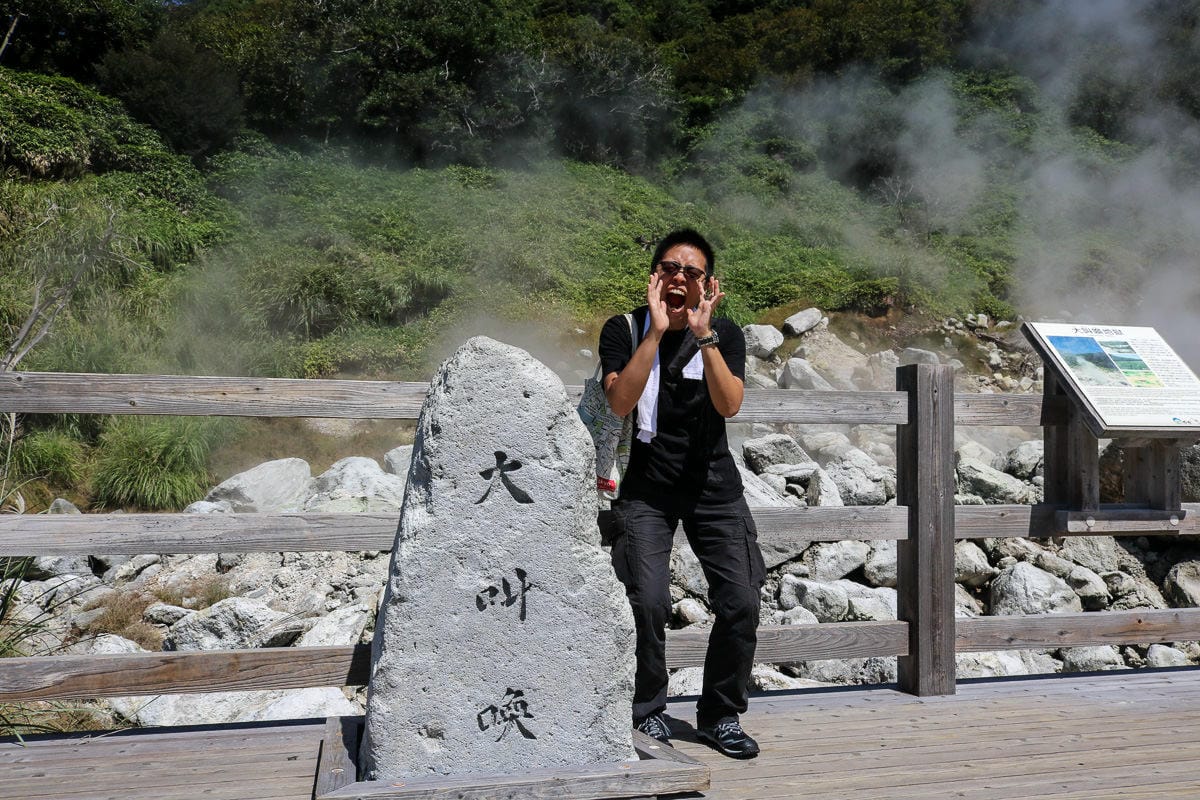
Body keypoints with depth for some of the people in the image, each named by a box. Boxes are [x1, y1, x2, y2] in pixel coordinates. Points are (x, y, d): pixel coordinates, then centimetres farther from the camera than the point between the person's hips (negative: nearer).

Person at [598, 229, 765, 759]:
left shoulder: (725, 335, 0)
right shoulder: (624, 329, -3)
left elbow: (729, 404, -17)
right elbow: (620, 401, -19)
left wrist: (702, 333, -25)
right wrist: (657, 331, -23)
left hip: (713, 486, 2)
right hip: (646, 488, -2)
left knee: (741, 603, -4)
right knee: (649, 603, -15)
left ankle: (720, 716, 18)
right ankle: (648, 712, 10)